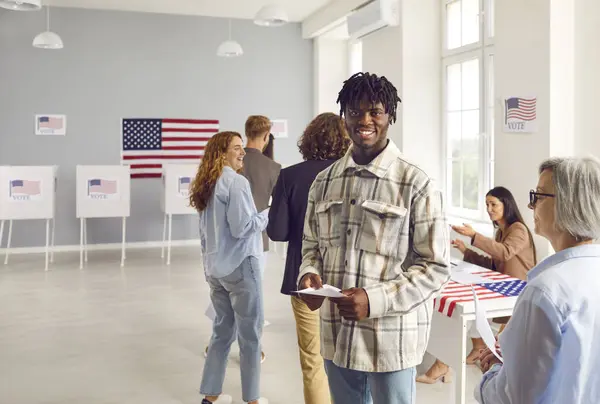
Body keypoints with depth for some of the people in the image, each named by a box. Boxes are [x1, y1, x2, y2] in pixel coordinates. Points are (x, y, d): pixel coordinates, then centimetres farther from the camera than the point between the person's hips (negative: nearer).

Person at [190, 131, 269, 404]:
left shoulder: (206, 185, 12)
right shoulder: (236, 182, -14)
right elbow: (242, 228, -20)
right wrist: (269, 213, -7)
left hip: (215, 268, 8)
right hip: (240, 266, -8)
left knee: (222, 330, 16)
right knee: (250, 334, 3)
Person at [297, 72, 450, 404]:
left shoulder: (415, 183, -11)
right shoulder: (323, 182, 5)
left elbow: (436, 267, -10)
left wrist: (376, 300, -21)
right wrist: (309, 274, -8)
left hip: (390, 339, -4)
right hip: (337, 336, 5)